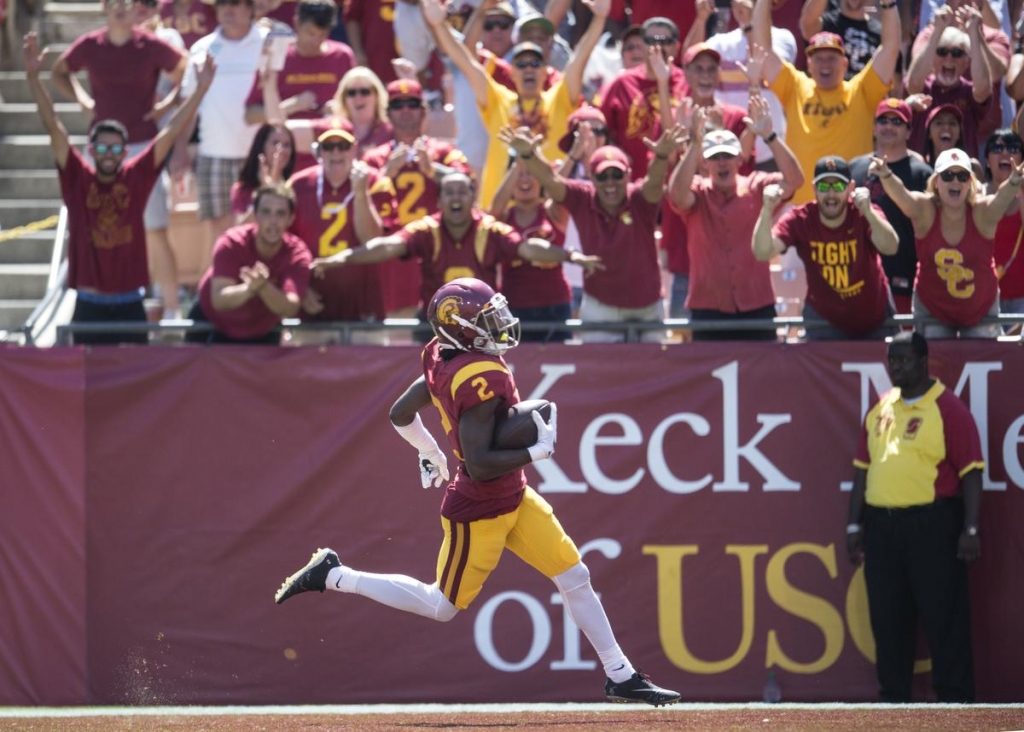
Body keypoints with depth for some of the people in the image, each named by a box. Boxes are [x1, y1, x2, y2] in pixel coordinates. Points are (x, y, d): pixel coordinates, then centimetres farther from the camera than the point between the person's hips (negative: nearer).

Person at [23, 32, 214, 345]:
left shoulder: (136, 177, 1)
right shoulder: (77, 178, -1)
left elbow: (171, 133, -2)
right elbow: (53, 127, -8)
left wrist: (200, 91, -9)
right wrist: (33, 76, -17)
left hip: (130, 304, 1)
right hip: (89, 305, -1)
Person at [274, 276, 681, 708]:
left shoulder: (444, 361, -2)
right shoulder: (483, 379, -29)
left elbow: (400, 416, 10)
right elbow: (479, 464, -31)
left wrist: (432, 455, 26)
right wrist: (540, 450, -24)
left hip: (513, 499, 9)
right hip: (480, 513, -9)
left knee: (575, 578, 9)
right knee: (442, 606, 7)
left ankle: (621, 677, 16)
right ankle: (333, 576, 15)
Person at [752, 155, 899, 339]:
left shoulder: (864, 215, -23)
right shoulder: (800, 219, -20)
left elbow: (890, 248, -41)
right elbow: (762, 253, -32)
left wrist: (867, 212, -58)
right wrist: (767, 211, -48)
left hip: (874, 318, 0)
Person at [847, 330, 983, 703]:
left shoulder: (948, 408, -5)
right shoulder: (880, 410, 13)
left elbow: (971, 472, -8)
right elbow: (863, 469, 17)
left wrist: (970, 530, -14)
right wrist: (854, 525, 11)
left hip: (932, 525, -6)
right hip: (882, 525, 6)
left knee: (943, 616, -4)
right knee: (887, 617, 10)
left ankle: (955, 700, 0)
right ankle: (893, 698, 19)